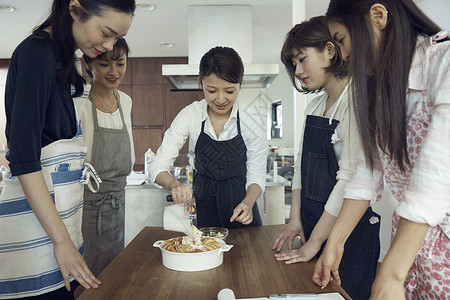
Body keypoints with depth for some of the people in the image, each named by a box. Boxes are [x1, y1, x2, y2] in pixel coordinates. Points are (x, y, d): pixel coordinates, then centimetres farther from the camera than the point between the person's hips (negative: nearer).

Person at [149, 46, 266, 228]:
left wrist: (248, 202, -31)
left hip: (240, 202, 0)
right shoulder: (190, 115, -14)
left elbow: (256, 175, -11)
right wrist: (174, 184, -37)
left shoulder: (251, 120, -15)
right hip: (203, 204, 0)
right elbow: (158, 167, -15)